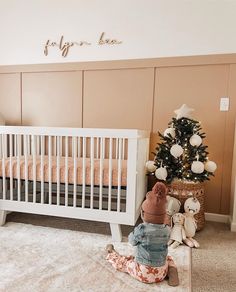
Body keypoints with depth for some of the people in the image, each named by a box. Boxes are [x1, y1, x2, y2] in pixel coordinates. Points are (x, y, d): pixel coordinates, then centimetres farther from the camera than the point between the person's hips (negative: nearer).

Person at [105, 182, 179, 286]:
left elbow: (132, 241, -5)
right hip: (161, 273, 3)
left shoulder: (141, 229, -24)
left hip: (143, 273, -3)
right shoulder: (167, 230, -11)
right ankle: (171, 270, 8)